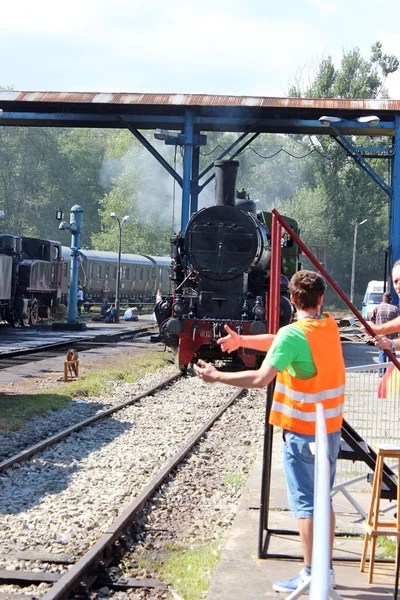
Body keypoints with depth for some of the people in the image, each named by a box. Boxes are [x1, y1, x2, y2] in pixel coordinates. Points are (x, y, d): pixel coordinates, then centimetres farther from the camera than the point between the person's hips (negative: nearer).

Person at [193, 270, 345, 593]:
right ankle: (327, 569, 22)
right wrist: (243, 341, 7)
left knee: (305, 503, -1)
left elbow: (261, 378, -24)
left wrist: (217, 376, -17)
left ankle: (310, 574, 3)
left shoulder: (294, 334, -18)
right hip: (330, 427, 7)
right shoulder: (330, 326, 6)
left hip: (302, 430, -7)